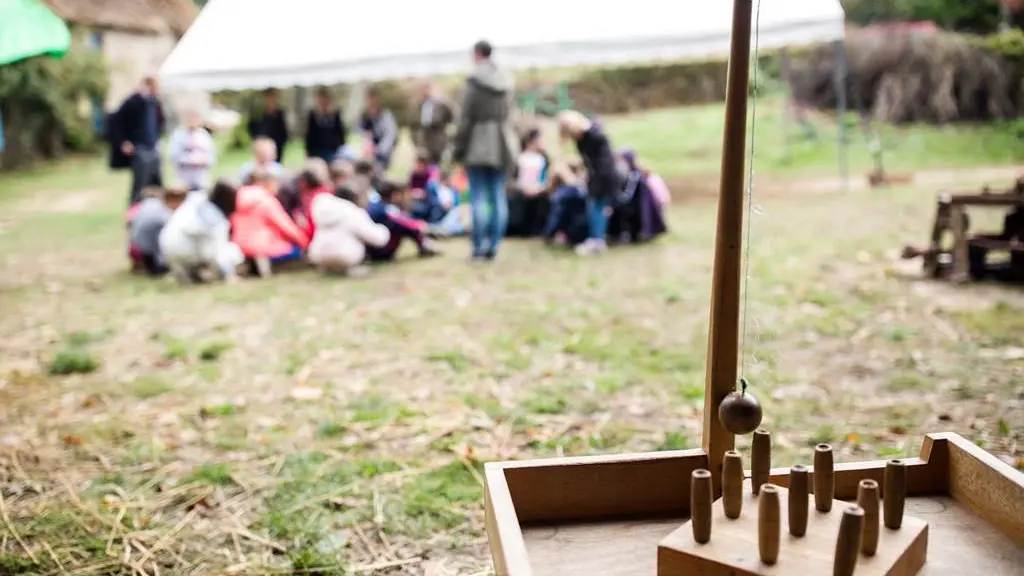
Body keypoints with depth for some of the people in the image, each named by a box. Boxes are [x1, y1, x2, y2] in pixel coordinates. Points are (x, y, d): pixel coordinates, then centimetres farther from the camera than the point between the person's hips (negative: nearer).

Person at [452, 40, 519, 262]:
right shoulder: (506, 81, 7)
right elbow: (508, 114, 8)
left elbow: (466, 117, -9)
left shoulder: (475, 81, -10)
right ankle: (494, 246, 9)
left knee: (478, 197, -1)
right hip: (501, 146, 5)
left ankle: (479, 247, 0)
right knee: (498, 196, 7)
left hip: (478, 145, -5)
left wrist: (459, 148, -3)